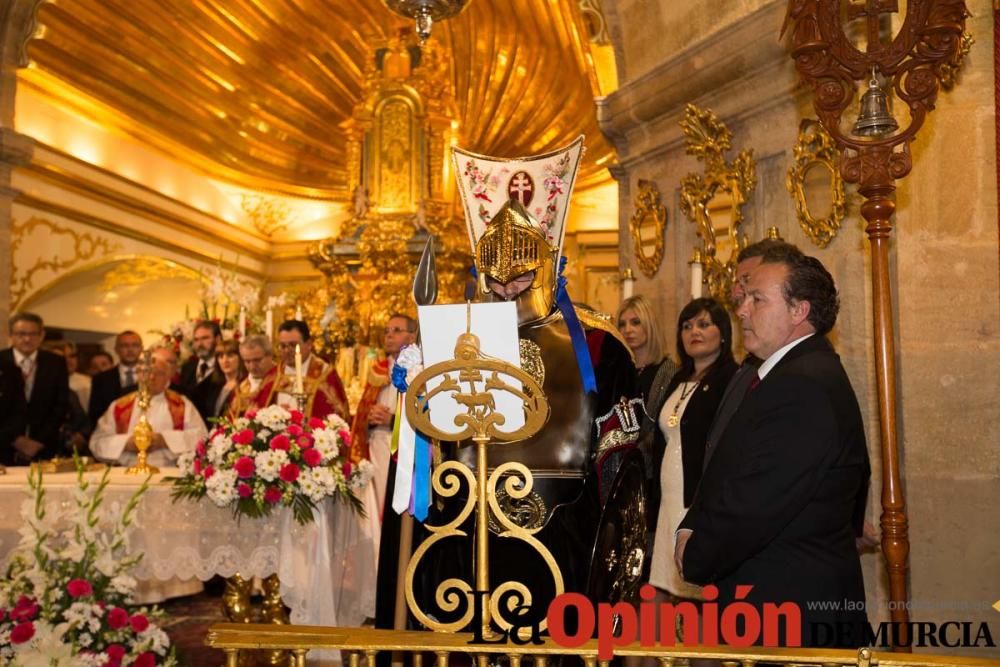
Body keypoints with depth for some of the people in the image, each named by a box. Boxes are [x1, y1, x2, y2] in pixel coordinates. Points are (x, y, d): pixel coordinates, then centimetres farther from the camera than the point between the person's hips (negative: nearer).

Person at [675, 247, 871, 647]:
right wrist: (692, 531, -3)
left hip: (790, 610, -9)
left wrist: (696, 557, -10)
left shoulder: (802, 386, -22)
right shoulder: (796, 373, 12)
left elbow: (753, 505, -25)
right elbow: (728, 479, 12)